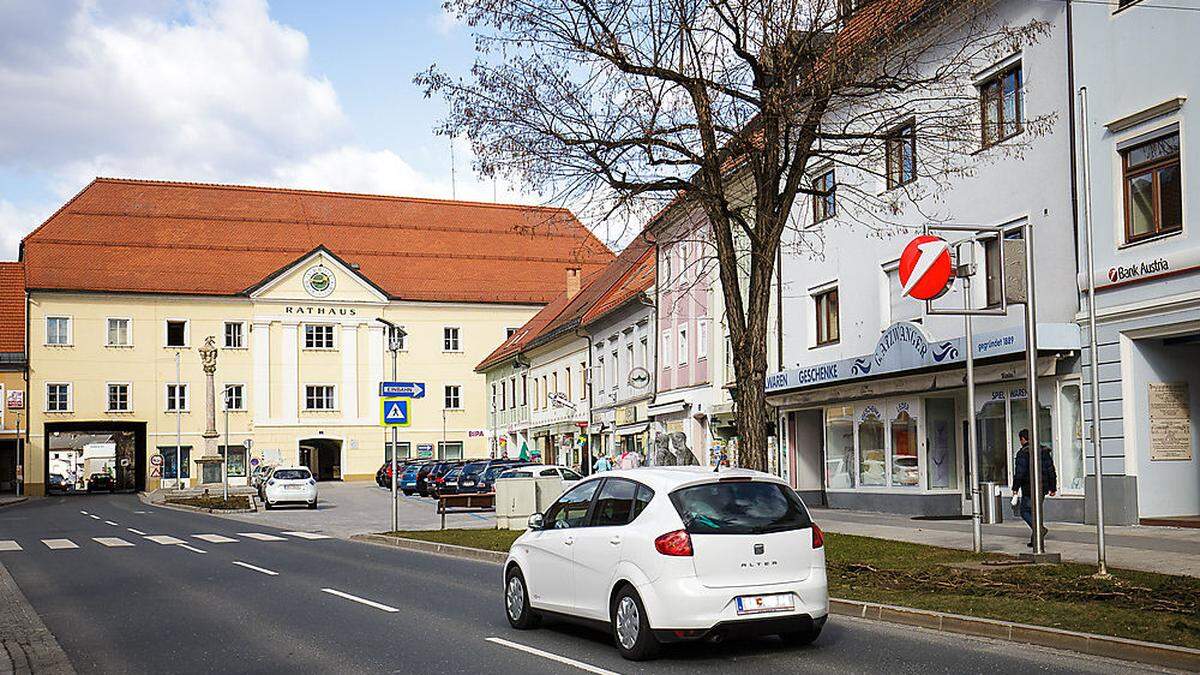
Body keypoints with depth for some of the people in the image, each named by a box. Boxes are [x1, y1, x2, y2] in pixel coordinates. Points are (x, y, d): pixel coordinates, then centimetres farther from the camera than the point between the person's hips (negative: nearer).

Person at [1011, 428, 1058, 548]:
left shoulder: (1023, 453, -10)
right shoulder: (1043, 451, 11)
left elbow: (1019, 472, -16)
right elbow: (1051, 470, 12)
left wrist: (1015, 488, -12)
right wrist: (1053, 488, 16)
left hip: (1029, 488, -7)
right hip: (1043, 488, 7)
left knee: (1025, 512, 3)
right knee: (1035, 512, 14)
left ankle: (1040, 529, -20)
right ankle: (1035, 540, 14)